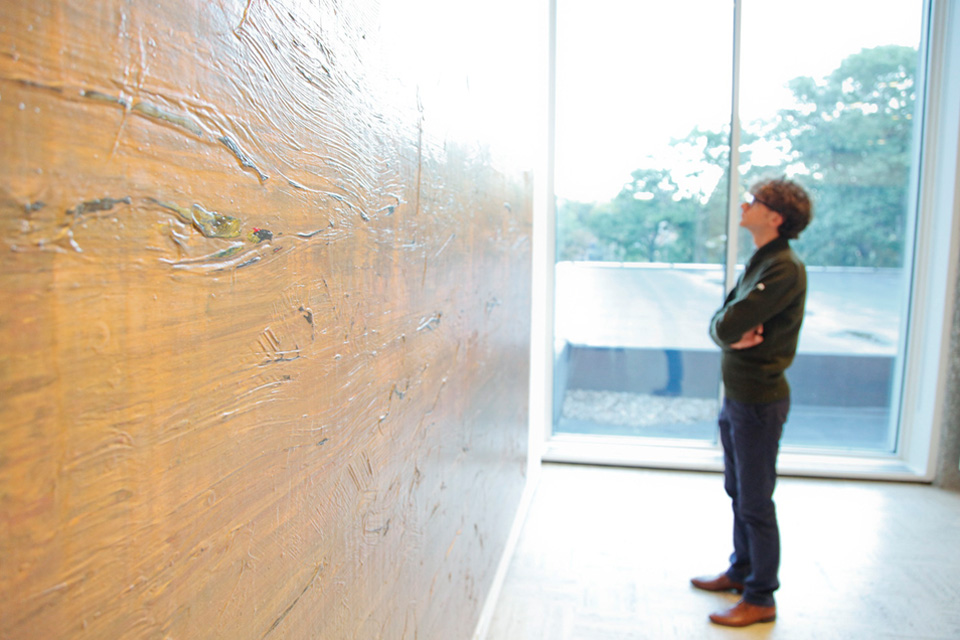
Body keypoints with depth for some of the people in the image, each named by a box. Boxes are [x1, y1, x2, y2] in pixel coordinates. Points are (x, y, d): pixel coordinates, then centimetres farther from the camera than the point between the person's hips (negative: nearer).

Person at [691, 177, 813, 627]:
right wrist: (734, 335, -14)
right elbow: (717, 324, 6)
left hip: (759, 401, -9)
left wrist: (733, 331, -5)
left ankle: (761, 599, 18)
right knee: (738, 493, 21)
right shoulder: (758, 263, 11)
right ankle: (741, 571, 38)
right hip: (736, 395, 9)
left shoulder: (785, 269, -20)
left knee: (756, 503, 3)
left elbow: (728, 325, -26)